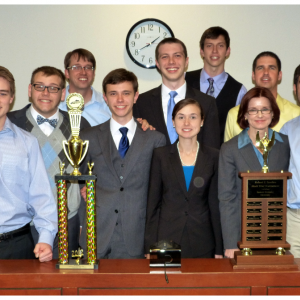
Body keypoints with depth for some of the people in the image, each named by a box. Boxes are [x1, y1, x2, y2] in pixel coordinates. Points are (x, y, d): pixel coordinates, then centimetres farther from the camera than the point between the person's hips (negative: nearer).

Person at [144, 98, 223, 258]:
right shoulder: (161, 155, 2)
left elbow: (216, 204, 5)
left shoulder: (213, 157, 4)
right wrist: (149, 247, -1)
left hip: (202, 243, 1)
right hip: (166, 239, 0)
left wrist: (219, 249, 2)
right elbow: (152, 202, 3)